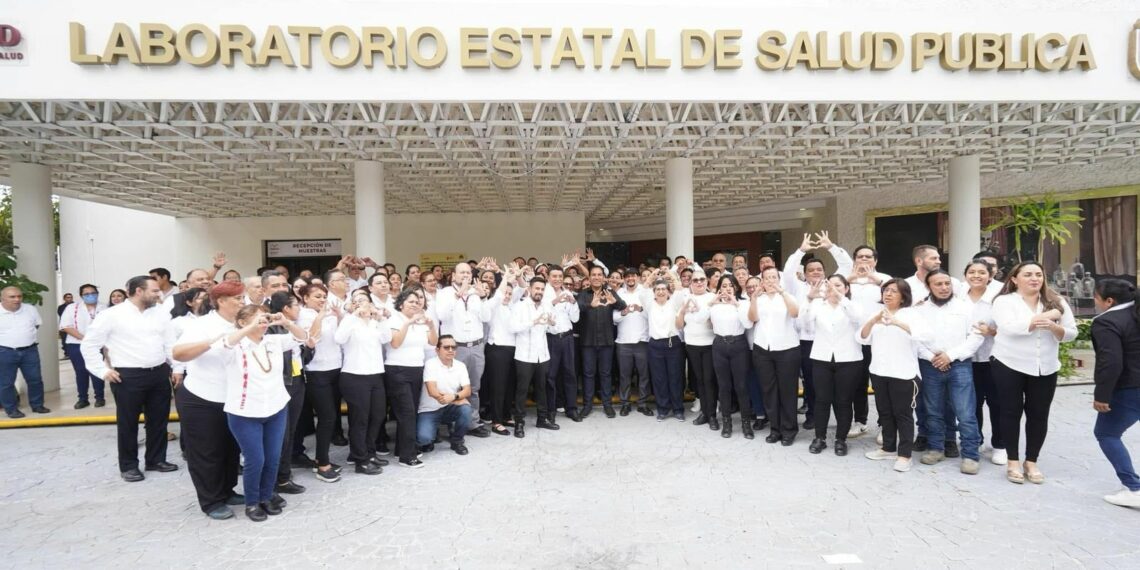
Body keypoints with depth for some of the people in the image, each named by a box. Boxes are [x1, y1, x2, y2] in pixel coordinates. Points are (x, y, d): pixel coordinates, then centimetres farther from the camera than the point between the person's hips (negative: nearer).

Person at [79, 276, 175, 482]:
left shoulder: (161, 313, 6)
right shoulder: (112, 315, -7)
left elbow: (171, 342, 11)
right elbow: (89, 344, -2)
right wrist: (103, 371, -5)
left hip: (159, 374, 4)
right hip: (128, 377, -4)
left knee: (159, 420, 12)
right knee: (128, 423, 7)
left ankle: (157, 459, 27)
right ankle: (128, 465, 21)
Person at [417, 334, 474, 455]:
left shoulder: (461, 366, -1)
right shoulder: (430, 364, -13)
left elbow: (467, 390, -10)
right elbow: (432, 391, -23)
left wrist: (453, 396, -32)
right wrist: (458, 399, -28)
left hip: (450, 409, 3)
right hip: (429, 410, -3)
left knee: (466, 409, -29)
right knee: (423, 438, -29)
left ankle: (456, 441, -2)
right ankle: (429, 440, 11)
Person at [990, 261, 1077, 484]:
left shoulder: (1057, 302, 6)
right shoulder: (1004, 301, -6)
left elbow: (1071, 333, 3)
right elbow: (1011, 327, -23)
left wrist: (1053, 327, -19)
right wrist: (1046, 316, -14)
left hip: (1045, 368, 4)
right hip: (1010, 366, -3)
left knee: (1039, 415, 7)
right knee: (1011, 412, 3)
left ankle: (1031, 462, 20)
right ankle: (1013, 461, 14)